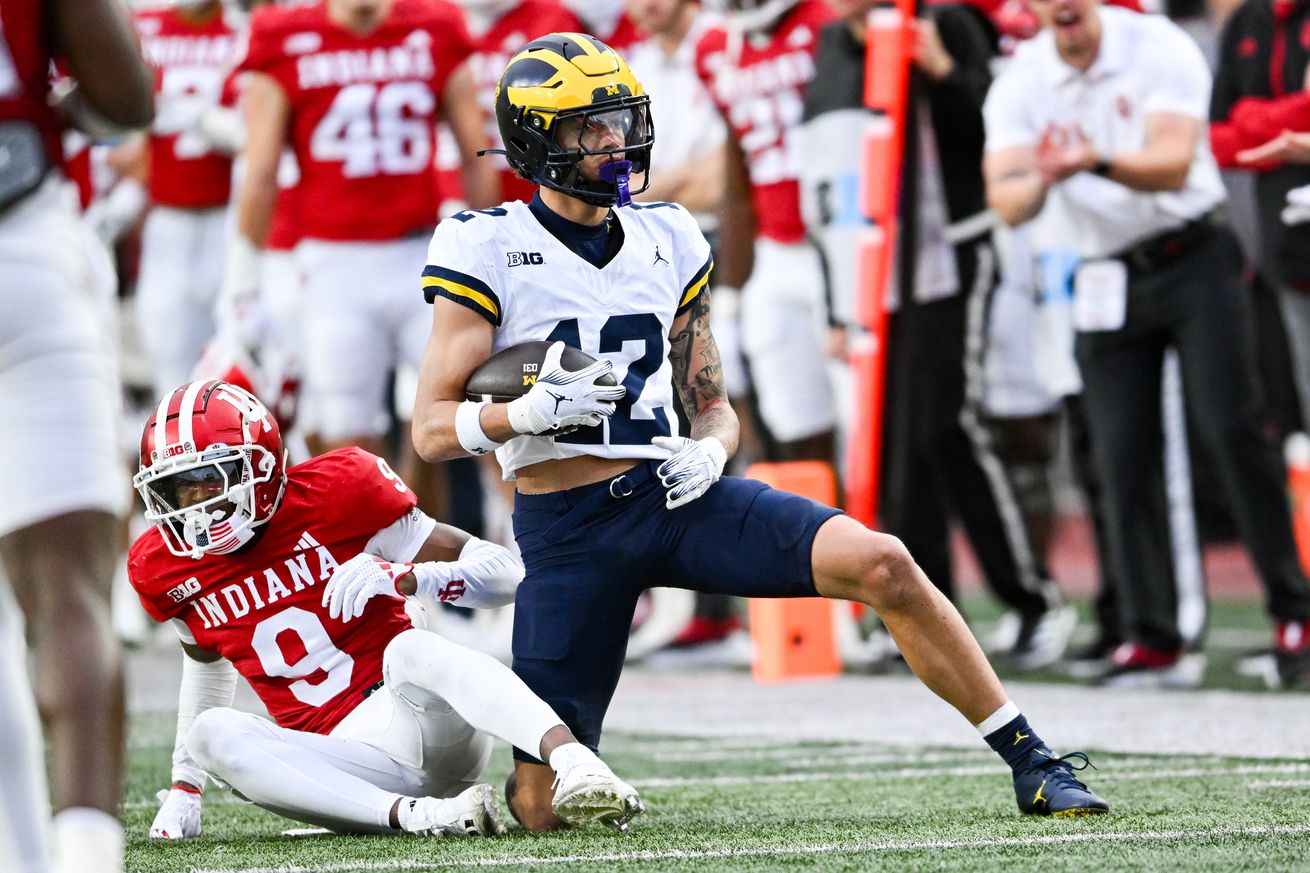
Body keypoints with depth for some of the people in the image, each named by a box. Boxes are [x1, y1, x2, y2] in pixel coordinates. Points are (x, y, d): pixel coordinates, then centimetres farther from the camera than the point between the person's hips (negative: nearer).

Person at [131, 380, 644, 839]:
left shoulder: (334, 491, -6)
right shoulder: (164, 568, 7)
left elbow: (506, 573, -6)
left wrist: (405, 576, -24)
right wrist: (184, 787, 28)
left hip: (429, 720, -3)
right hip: (353, 760, 4)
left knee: (408, 648, -36)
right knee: (213, 733, -24)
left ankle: (577, 767, -58)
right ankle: (411, 813, -42)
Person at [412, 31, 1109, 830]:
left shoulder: (667, 243, 10)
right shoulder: (489, 253, -4)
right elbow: (433, 429, -6)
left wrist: (711, 449, -7)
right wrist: (528, 413, -24)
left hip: (672, 494, 3)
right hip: (567, 530, -3)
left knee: (882, 565, -21)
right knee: (543, 811, -8)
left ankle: (1029, 761, -11)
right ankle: (506, 763, 30)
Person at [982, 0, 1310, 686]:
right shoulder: (1018, 84, -2)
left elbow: (1173, 164, -24)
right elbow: (1006, 203, -11)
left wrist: (1096, 162, -43)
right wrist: (1041, 181, -35)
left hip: (1193, 261, -3)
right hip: (1106, 281, 3)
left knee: (1231, 431, -11)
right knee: (1120, 457, -2)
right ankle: (1148, 633, 6)